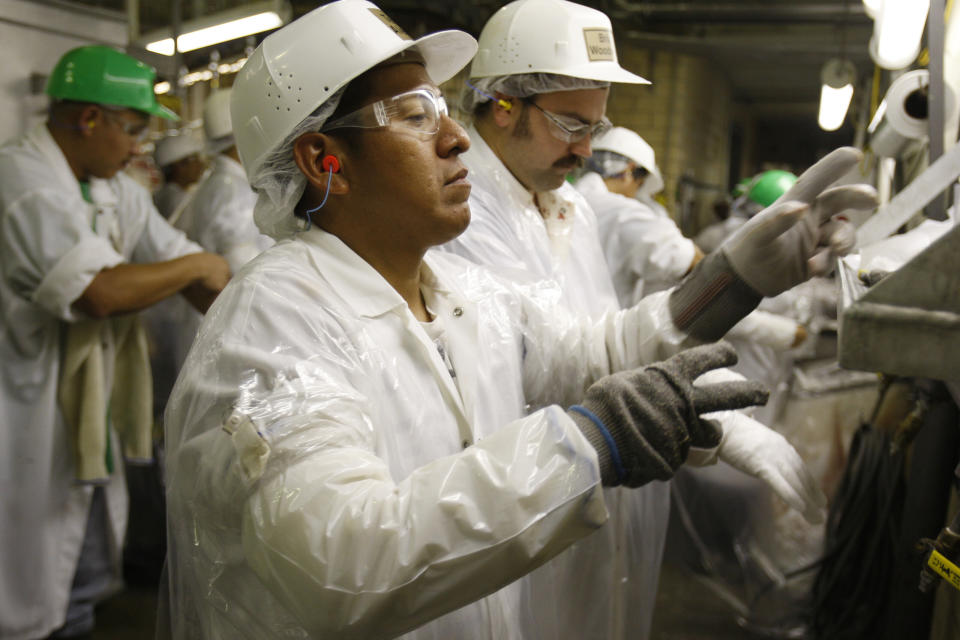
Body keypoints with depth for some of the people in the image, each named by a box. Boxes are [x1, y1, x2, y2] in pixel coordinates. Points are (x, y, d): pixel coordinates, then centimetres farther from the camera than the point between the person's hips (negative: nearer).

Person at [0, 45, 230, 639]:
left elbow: (191, 273, 9)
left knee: (88, 585, 19)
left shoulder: (117, 191, 8)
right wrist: (198, 265, -15)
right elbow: (100, 292, -29)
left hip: (87, 418, 8)